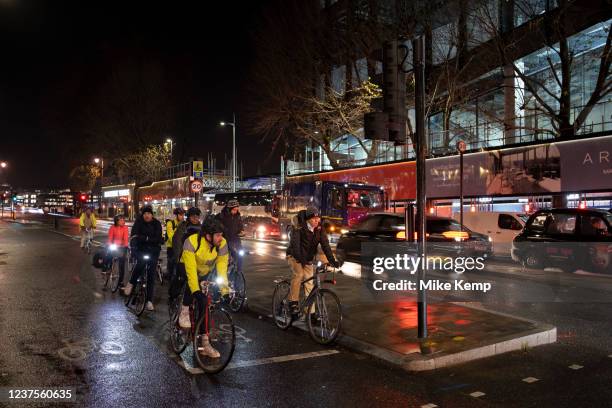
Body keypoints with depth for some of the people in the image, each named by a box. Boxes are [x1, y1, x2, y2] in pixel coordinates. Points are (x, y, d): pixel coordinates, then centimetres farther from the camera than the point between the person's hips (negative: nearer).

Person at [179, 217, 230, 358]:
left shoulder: (222, 244, -25)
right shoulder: (192, 242, -34)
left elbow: (222, 268, -24)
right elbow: (191, 269, -37)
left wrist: (225, 290, -31)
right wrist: (196, 290, -44)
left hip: (205, 275, 3)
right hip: (187, 272, -2)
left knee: (204, 304, -3)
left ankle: (205, 344, 8)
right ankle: (184, 313, -14)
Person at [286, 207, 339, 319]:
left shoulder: (319, 229, -9)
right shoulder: (299, 228, -21)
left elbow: (325, 244, -14)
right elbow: (295, 244, -31)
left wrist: (332, 260, -25)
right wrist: (300, 259, -44)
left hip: (308, 259, 4)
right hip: (294, 256, -4)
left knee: (309, 282, -4)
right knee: (298, 274, -28)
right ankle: (293, 302, -17)